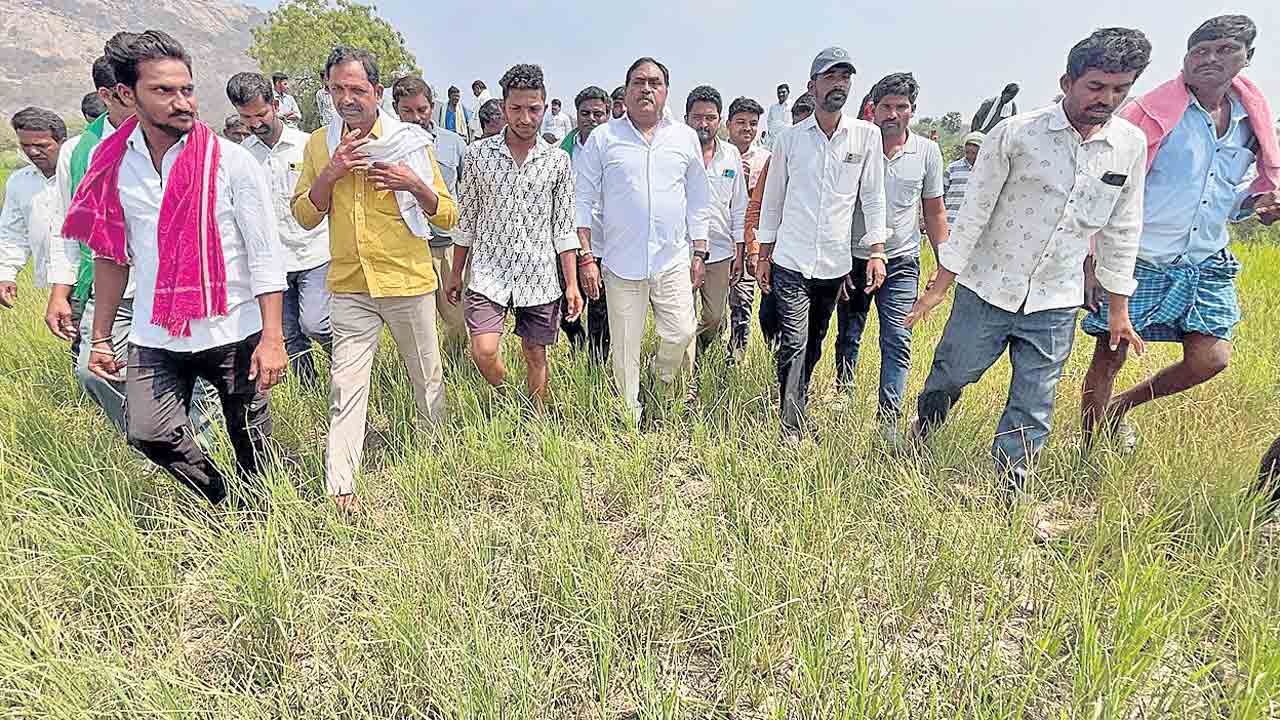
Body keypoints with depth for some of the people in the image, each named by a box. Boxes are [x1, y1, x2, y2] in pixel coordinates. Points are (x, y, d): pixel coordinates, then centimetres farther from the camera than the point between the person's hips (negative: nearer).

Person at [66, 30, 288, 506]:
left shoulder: (232, 162, -9)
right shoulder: (111, 165, 3)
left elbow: (265, 254, -11)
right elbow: (112, 255, 11)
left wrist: (272, 337, -16)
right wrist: (100, 338, 11)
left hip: (233, 332, -3)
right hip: (155, 338, 4)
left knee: (252, 441, 7)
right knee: (149, 434, -4)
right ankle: (221, 503, 21)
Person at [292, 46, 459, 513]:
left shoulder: (410, 141, -1)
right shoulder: (319, 145, 7)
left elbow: (448, 217, -1)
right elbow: (304, 217, 6)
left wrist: (416, 185, -19)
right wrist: (330, 173, -9)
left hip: (410, 282, -1)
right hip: (350, 288, 2)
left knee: (427, 378, 12)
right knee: (345, 387, 0)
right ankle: (340, 488, 6)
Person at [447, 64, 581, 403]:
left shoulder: (558, 160, 2)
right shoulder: (478, 154, 1)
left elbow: (563, 227, 3)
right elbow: (467, 219, 7)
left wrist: (572, 283, -1)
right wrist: (456, 274, 8)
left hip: (540, 278, 1)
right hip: (489, 273, 0)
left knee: (536, 357, 9)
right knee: (484, 352, -11)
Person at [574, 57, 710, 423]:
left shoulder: (685, 137, 10)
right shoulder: (602, 138, 3)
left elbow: (697, 201, 14)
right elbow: (583, 200, 2)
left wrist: (699, 252, 10)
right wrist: (585, 257, -4)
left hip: (673, 259, 2)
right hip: (622, 263, -1)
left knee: (681, 334, -3)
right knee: (625, 350, 4)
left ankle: (662, 386, 30)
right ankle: (630, 421, 22)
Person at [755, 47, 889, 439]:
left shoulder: (867, 135, 4)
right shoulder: (789, 138, 3)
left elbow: (873, 198, 5)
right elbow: (772, 200, 8)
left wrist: (876, 252, -1)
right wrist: (763, 256, 7)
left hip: (836, 262, 2)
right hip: (791, 260, -2)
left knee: (813, 344, 14)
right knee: (794, 344, -9)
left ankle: (796, 403, 32)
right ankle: (792, 428, -2)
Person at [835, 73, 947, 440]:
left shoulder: (927, 151, 3)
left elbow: (934, 212, 10)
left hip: (901, 261, 0)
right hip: (854, 258, 0)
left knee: (897, 341, -8)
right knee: (848, 338, 10)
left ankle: (888, 420, -4)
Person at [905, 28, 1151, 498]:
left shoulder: (1131, 145, 3)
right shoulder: (1015, 134, -10)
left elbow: (1121, 230, 11)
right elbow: (974, 212, -7)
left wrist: (1119, 308, 12)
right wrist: (939, 287, -8)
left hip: (1055, 304, 3)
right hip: (987, 290, -3)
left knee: (1033, 410, 7)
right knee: (949, 377, 9)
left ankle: (1009, 494, 22)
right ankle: (924, 427, 40)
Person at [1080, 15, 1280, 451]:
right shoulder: (1153, 113, -8)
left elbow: (1230, 195, 23)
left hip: (1206, 263, 6)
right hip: (1139, 260, -6)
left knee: (1211, 358, -1)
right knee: (1109, 359, -1)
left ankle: (1119, 407, 24)